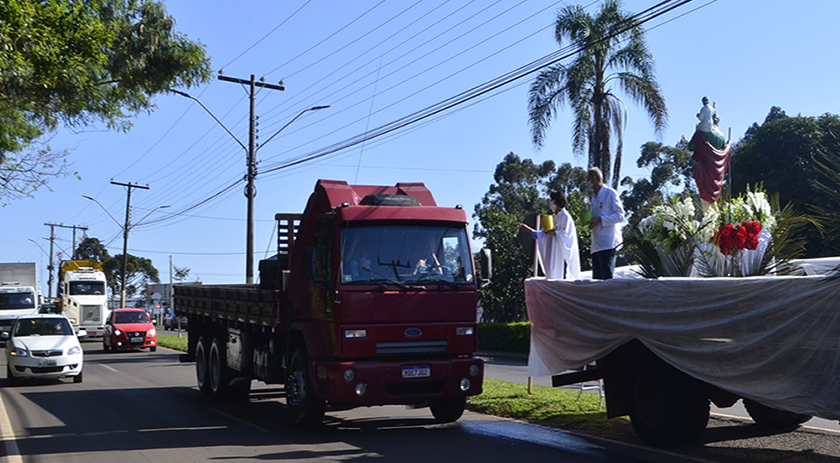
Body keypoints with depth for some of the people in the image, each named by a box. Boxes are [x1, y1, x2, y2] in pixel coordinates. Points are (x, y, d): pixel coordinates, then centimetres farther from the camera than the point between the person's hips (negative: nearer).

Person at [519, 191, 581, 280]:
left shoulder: (565, 216, -6)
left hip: (562, 254, -8)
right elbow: (543, 234, 21)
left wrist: (552, 232, -21)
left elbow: (565, 234, -16)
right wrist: (528, 229, 18)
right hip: (554, 254, 8)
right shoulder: (554, 217, 19)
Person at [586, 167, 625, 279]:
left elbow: (620, 215, -10)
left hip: (608, 244, -8)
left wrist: (600, 219, -17)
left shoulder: (610, 193, -3)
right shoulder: (594, 197, 22)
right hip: (597, 245, 8)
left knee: (607, 278, -11)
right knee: (596, 279, 5)